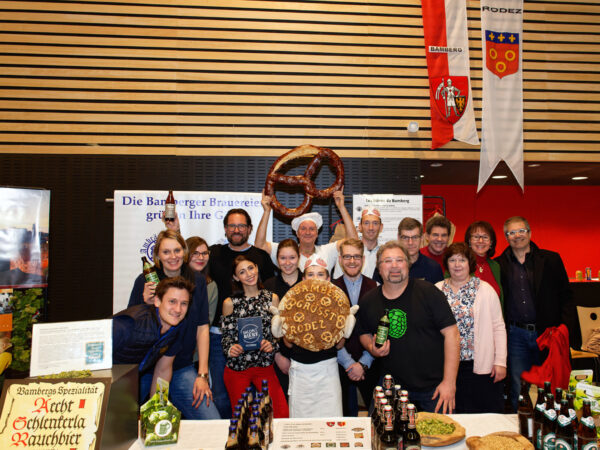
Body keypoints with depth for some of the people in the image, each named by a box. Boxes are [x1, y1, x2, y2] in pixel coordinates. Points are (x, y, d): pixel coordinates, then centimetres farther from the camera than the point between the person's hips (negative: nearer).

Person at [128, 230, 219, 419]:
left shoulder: (197, 281, 2)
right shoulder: (144, 281, -3)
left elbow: (202, 328, 1)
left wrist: (202, 374, -3)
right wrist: (146, 305, -20)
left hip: (183, 369, 1)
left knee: (213, 425, -8)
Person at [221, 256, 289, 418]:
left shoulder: (272, 298, 2)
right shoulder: (230, 303, -1)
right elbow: (226, 335, 4)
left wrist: (272, 345, -13)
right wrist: (230, 348, -16)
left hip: (265, 366, 1)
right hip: (236, 368, 0)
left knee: (282, 415, -6)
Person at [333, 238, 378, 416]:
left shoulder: (375, 288, -1)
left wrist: (363, 363, -7)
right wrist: (348, 363, -9)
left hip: (369, 364, 0)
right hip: (341, 365, 0)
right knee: (347, 414, 8)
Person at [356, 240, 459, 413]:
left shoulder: (428, 292, -10)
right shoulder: (368, 301, 1)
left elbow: (451, 333, -11)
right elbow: (364, 333, 17)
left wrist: (449, 382, -14)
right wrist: (372, 348, -6)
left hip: (434, 386, -2)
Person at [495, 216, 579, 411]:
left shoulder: (551, 259, 2)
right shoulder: (499, 264, 2)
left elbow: (566, 298, 1)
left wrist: (567, 333, -8)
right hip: (516, 335, 0)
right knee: (518, 391, 7)